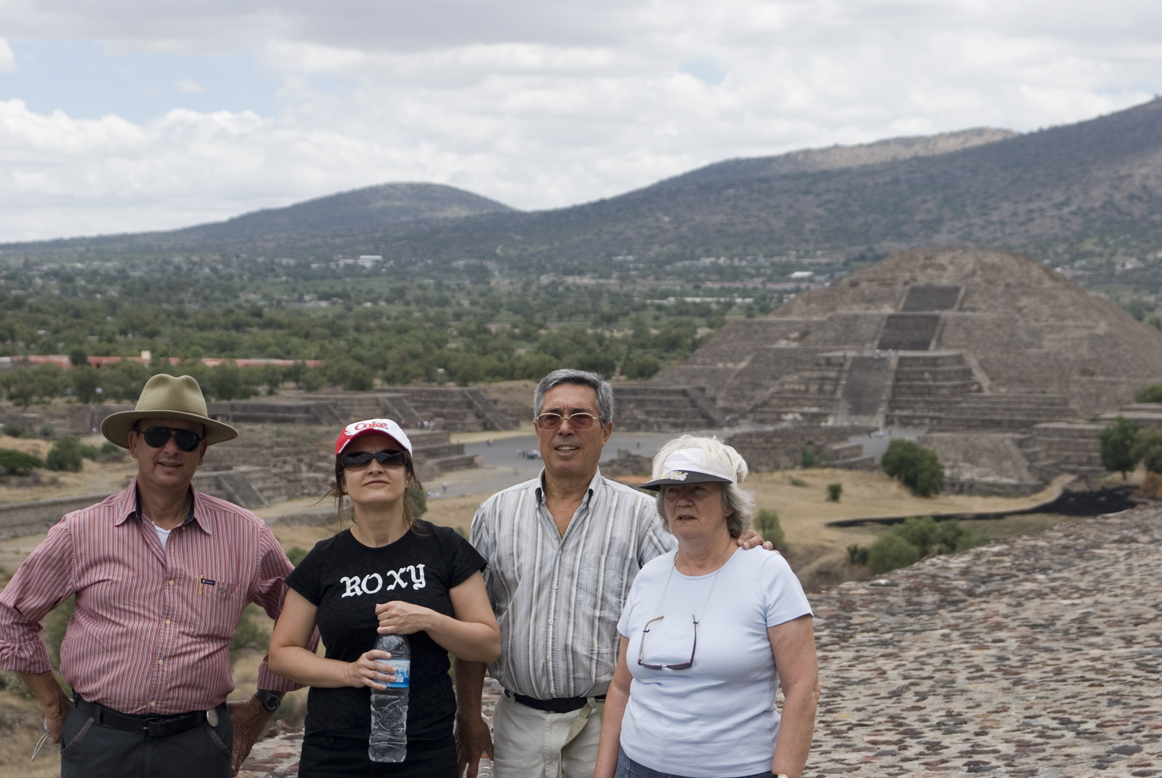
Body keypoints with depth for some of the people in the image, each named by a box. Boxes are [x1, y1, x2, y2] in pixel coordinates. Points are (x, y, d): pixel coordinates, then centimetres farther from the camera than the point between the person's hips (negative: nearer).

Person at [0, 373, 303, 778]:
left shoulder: (246, 537, 1)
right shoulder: (80, 533, 0)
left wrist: (263, 706, 12)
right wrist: (54, 704, 10)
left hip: (197, 745, 0)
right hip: (99, 744, 0)